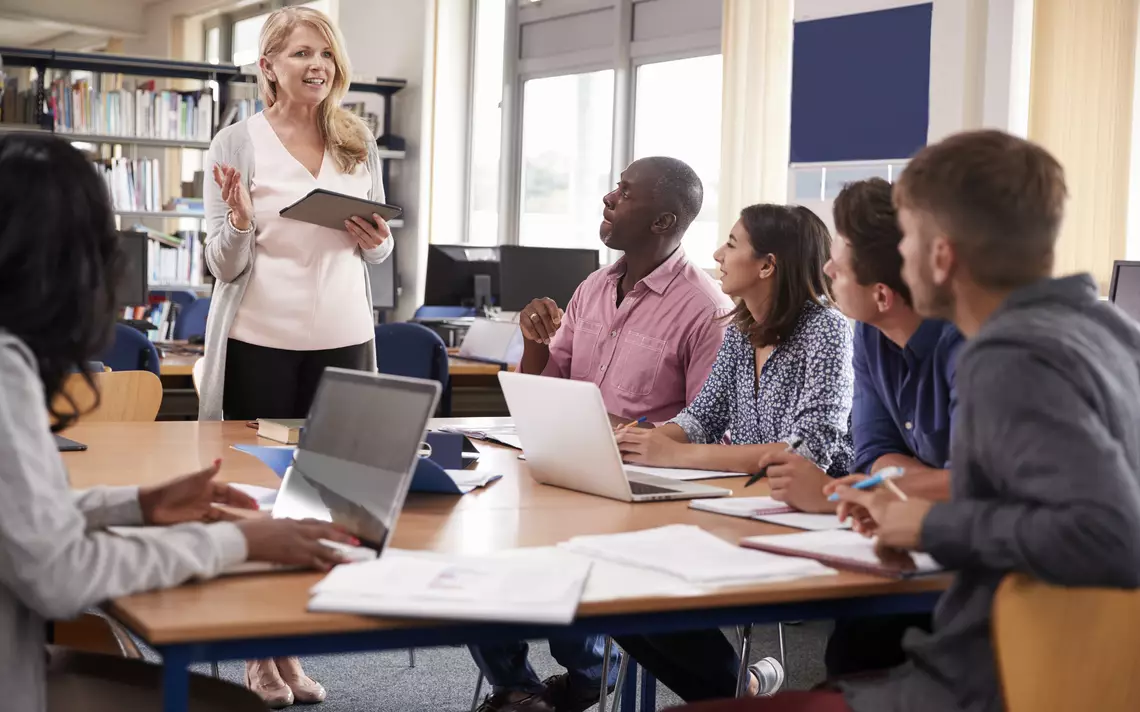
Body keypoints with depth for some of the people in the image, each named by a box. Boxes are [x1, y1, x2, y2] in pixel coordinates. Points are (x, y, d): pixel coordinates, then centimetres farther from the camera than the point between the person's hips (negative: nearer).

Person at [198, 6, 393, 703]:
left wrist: (376, 241, -6)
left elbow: (381, 250, 16)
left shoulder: (359, 142, 8)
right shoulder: (239, 142, -3)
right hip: (262, 340, -3)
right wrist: (239, 224, -24)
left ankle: (292, 647, 20)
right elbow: (224, 266, -4)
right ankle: (259, 653, 16)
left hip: (344, 338, 4)